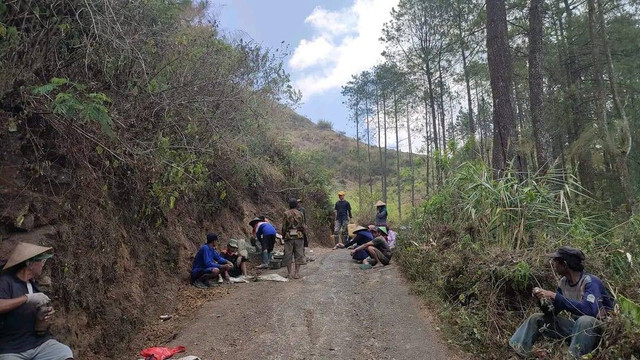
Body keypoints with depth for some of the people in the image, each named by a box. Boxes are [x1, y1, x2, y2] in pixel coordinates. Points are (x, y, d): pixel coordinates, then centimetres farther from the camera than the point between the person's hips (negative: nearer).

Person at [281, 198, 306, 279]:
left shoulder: (286, 214, -3)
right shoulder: (300, 213, 1)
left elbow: (284, 227, -3)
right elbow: (303, 226, 2)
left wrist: (283, 236, 8)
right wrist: (303, 234, 16)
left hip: (289, 237, -1)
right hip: (299, 236, 1)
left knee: (288, 256, 6)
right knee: (298, 255, 6)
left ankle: (289, 274, 9)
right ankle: (296, 273, 5)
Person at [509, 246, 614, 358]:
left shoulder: (590, 282, -21)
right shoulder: (563, 282, 0)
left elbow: (589, 310, -38)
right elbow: (551, 312, 5)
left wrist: (555, 296, -34)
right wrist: (543, 299, -17)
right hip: (576, 326, 7)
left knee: (585, 320, -39)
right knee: (537, 319, 0)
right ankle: (512, 353, -4)